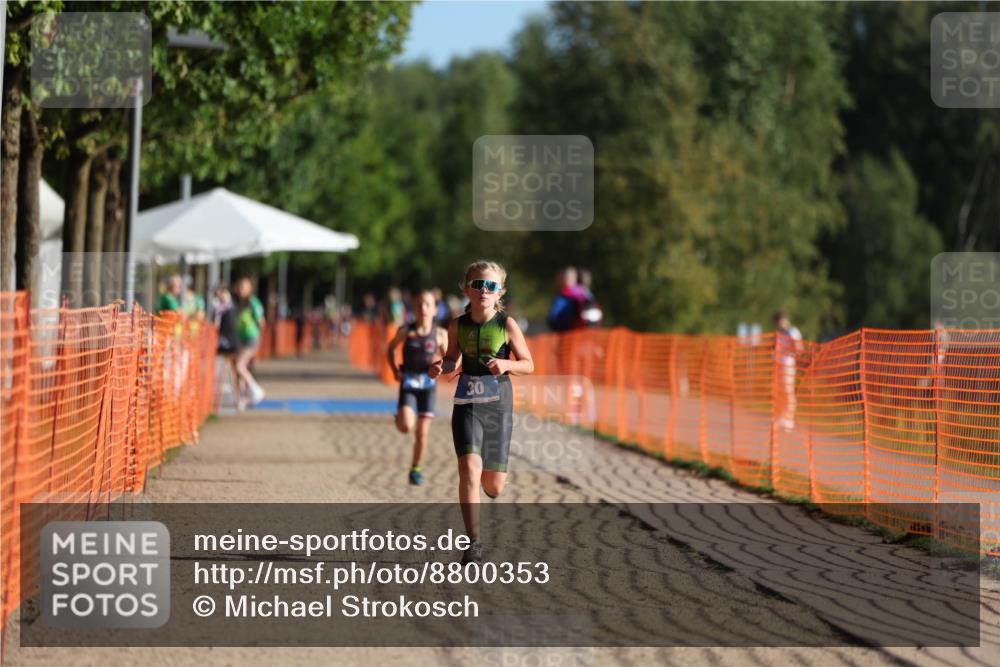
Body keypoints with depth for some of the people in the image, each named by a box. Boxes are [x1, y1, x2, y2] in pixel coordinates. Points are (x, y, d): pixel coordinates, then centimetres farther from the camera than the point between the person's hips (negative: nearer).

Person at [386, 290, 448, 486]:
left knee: (422, 433, 3)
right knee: (406, 427, -21)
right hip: (408, 383, -1)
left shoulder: (440, 334, -4)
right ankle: (400, 416, 16)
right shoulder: (406, 331, -5)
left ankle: (415, 469, 23)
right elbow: (391, 348, 12)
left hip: (427, 384, 1)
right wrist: (394, 370, 1)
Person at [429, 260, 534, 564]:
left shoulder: (507, 325, -7)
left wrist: (507, 364, -21)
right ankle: (473, 541, -12)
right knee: (469, 469, -20)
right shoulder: (458, 326, -2)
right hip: (467, 405, 0)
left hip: (498, 405, 0)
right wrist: (442, 367, -7)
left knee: (493, 486, 6)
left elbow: (529, 365, -1)